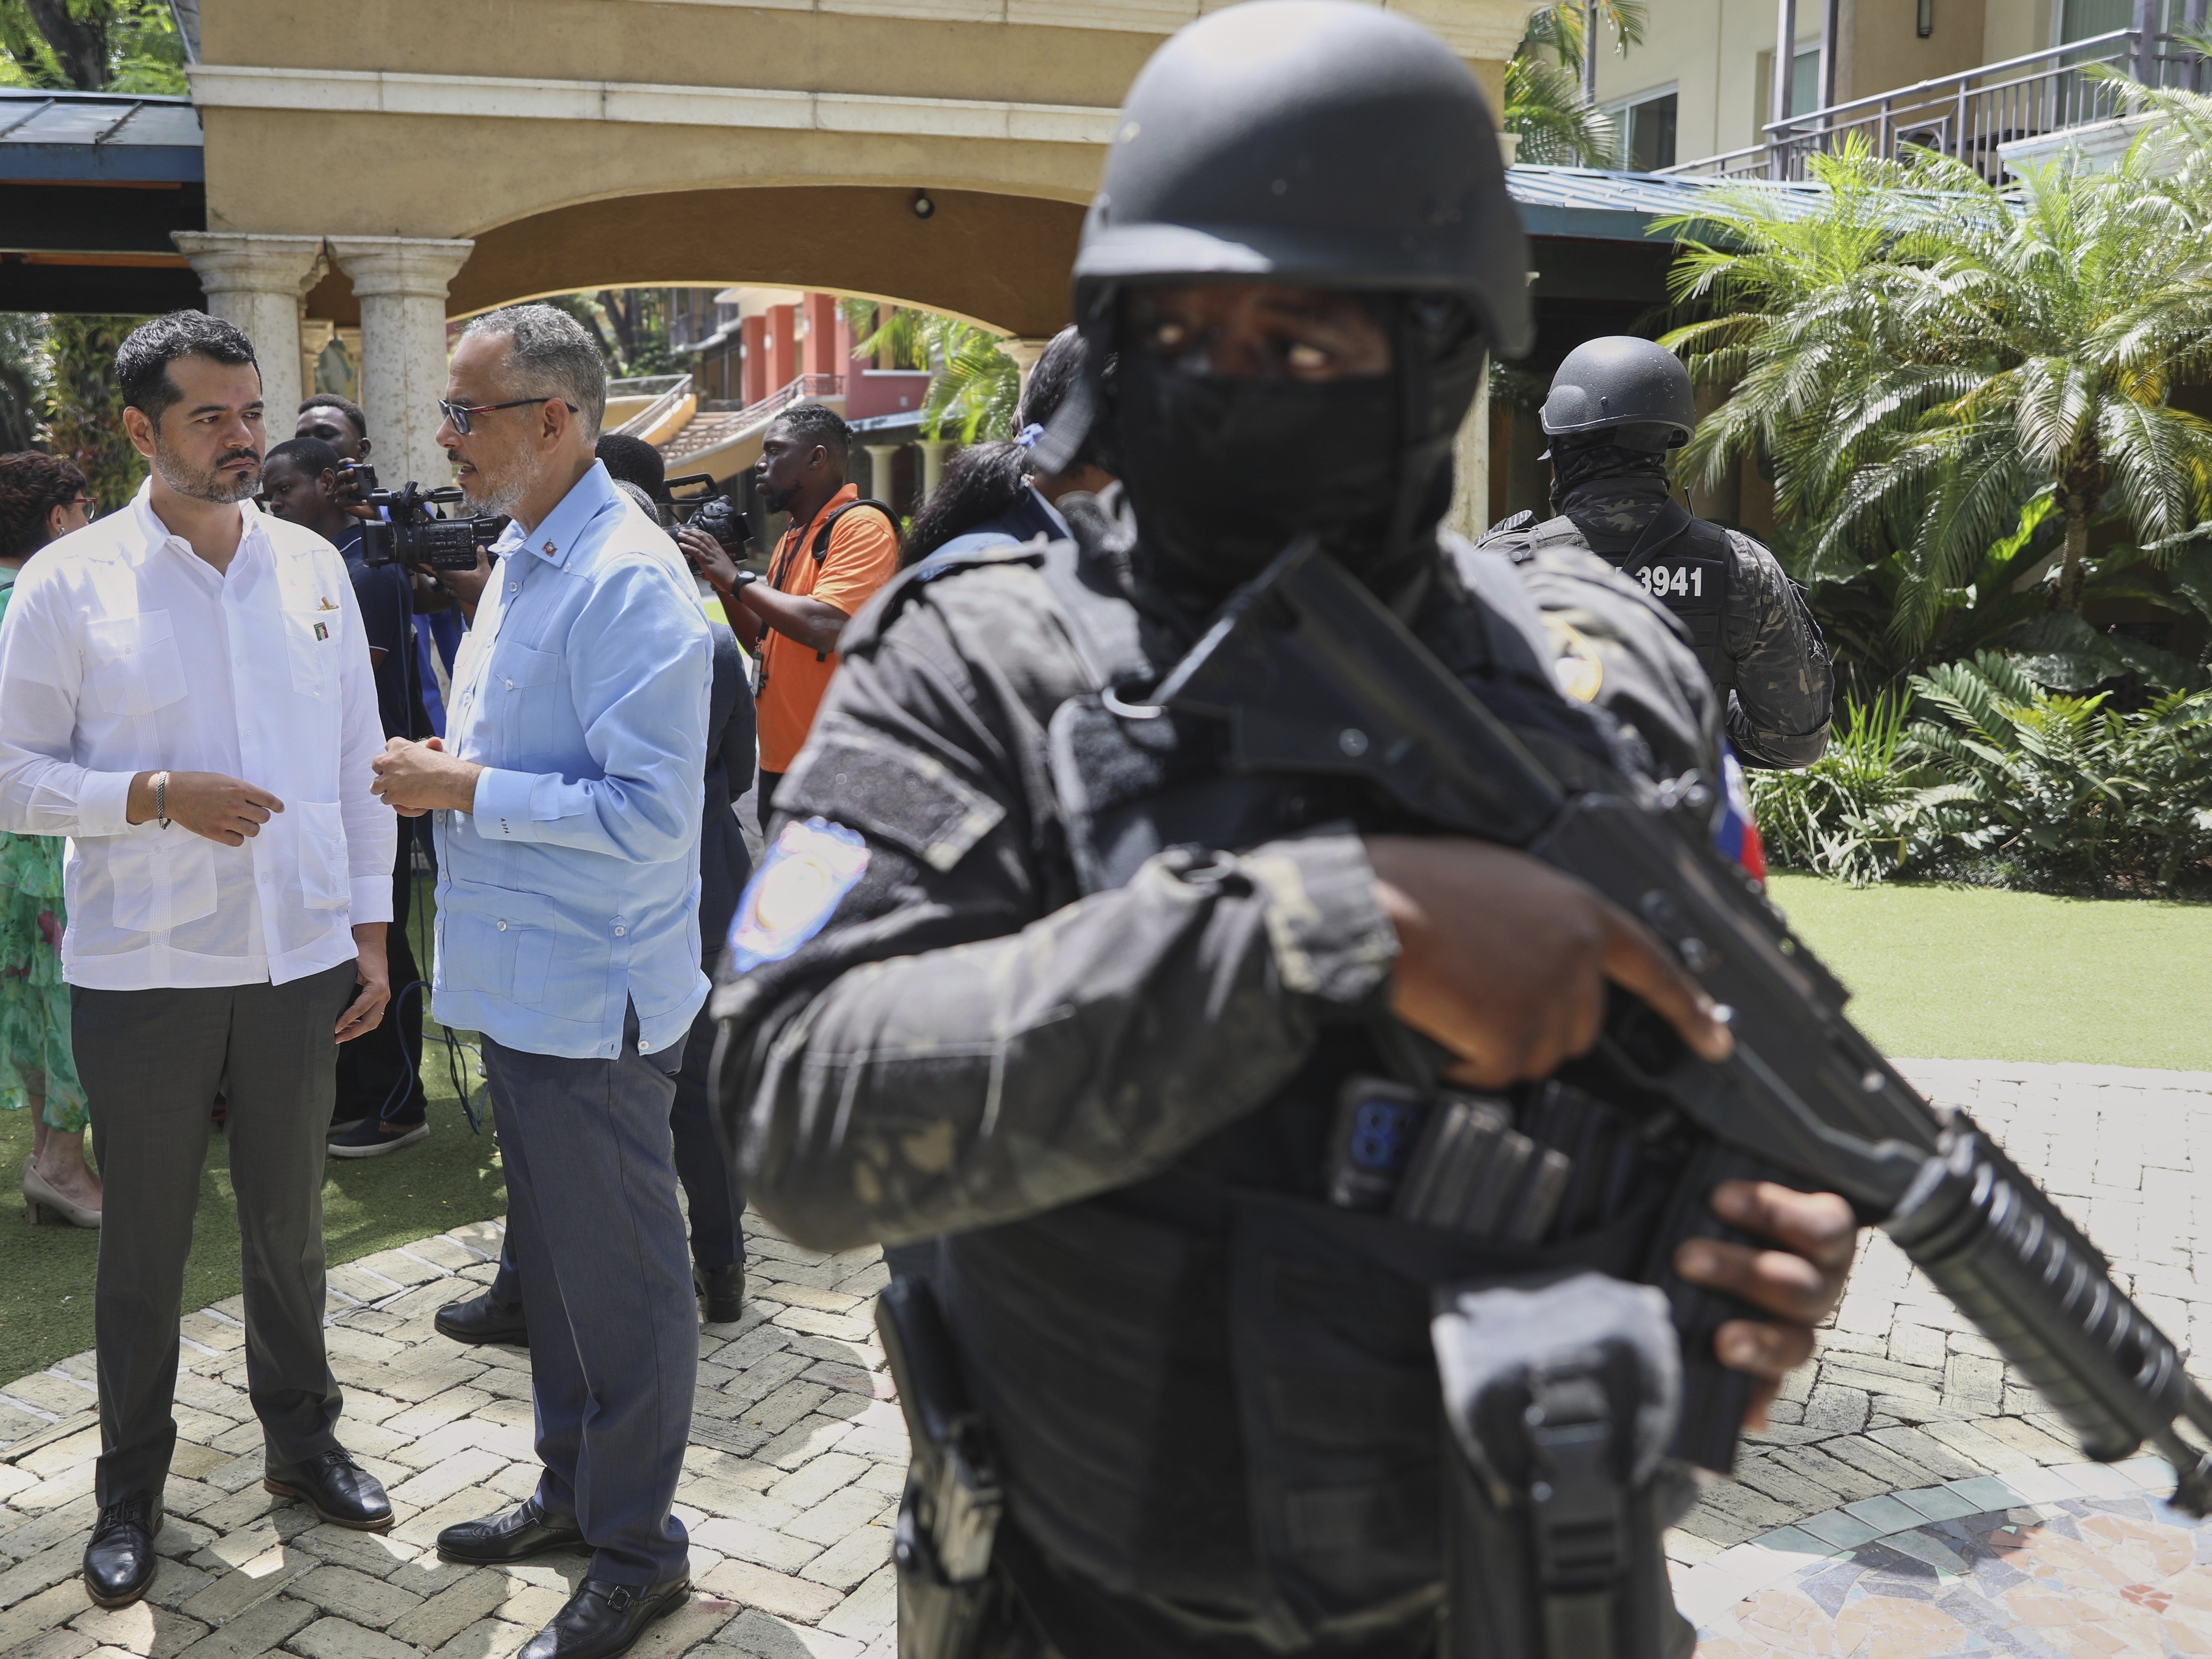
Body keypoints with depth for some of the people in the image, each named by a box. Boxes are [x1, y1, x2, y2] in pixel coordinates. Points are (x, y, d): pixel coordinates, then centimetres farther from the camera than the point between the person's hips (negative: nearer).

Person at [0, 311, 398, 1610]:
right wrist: (158, 798, -20)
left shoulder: (311, 566, 3)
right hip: (144, 970, -2)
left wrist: (372, 928, 6)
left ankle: (303, 1436, 36)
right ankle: (133, 1486, 30)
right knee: (145, 1239, 11)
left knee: (290, 1220, 17)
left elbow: (357, 757, 7)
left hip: (300, 962, 3)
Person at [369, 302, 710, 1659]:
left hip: (595, 998, -10)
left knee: (619, 1280, 4)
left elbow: (650, 813, -26)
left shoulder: (627, 580, -20)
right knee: (552, 1255, 22)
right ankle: (573, 1487, 40)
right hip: (522, 981, 10)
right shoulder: (522, 558, 12)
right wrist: (447, 769, 5)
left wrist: (467, 789, -19)